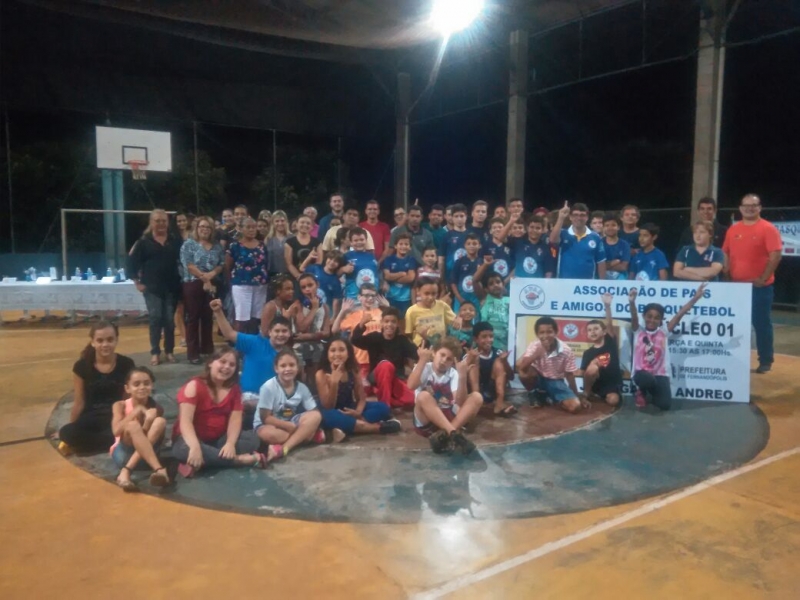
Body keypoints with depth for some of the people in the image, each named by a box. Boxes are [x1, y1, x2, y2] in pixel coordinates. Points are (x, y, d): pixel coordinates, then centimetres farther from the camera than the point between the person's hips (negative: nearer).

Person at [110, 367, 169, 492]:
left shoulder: (156, 408, 2)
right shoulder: (120, 405, -1)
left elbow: (159, 436, -6)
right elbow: (116, 431, -18)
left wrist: (149, 422, -24)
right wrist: (136, 411, -20)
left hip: (145, 453, 2)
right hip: (123, 453, -2)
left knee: (160, 421, -24)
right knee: (133, 425, -30)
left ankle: (126, 472, -36)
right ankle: (159, 469, -46)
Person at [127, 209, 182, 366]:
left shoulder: (175, 241, 5)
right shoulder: (144, 241, 0)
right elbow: (132, 262, 0)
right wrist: (137, 282, -3)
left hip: (172, 287, 2)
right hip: (152, 287, -1)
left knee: (169, 319, 5)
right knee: (155, 318, -3)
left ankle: (170, 351, 16)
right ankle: (155, 353, 6)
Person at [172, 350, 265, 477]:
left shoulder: (234, 389, 3)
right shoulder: (194, 386, -12)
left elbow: (235, 419, -8)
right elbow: (185, 421, -24)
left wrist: (230, 443, -29)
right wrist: (195, 447, -42)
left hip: (219, 439, 5)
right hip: (193, 438, -4)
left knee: (252, 439, -20)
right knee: (185, 449, -40)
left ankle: (199, 463, -29)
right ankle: (240, 459, -31)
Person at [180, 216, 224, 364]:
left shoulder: (217, 246, 10)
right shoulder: (189, 244, -2)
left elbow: (222, 264, 7)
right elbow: (189, 265, -10)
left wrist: (212, 274, -12)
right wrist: (204, 278, -12)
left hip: (212, 285, 4)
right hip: (193, 284, -4)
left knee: (208, 317, 10)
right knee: (193, 318, 0)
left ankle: (208, 350, 20)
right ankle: (193, 353, 4)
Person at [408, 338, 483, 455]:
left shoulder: (453, 374, 2)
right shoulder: (424, 368, -3)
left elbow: (460, 402, -15)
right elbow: (411, 386, -27)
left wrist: (463, 376, -25)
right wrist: (423, 360, -24)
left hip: (449, 417, 3)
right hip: (426, 421, -3)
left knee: (476, 397, -15)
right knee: (423, 396, -32)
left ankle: (445, 435, -32)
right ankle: (455, 434, -39)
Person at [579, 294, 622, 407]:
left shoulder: (610, 343, 1)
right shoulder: (588, 352, 3)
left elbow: (609, 325, -14)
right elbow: (582, 372, 1)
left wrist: (607, 306, -29)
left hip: (613, 383, 0)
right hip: (595, 383, 0)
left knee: (613, 401, -31)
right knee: (592, 368, -31)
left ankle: (602, 396, 7)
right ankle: (587, 393, -6)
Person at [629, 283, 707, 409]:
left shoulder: (664, 332, 5)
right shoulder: (638, 332, 2)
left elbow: (680, 314, -2)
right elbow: (634, 317, -17)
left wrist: (695, 297, -8)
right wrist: (632, 302, -37)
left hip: (660, 375, 2)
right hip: (642, 373, -2)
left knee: (665, 405, -17)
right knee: (646, 378, -39)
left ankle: (653, 393, 21)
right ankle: (642, 392, 1)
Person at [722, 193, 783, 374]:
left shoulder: (768, 228, -5)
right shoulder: (733, 229, 9)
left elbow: (775, 255, -11)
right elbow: (726, 253, 13)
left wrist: (763, 278, -16)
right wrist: (726, 275, 2)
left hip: (760, 286, -4)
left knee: (761, 323, 1)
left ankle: (765, 361, 11)